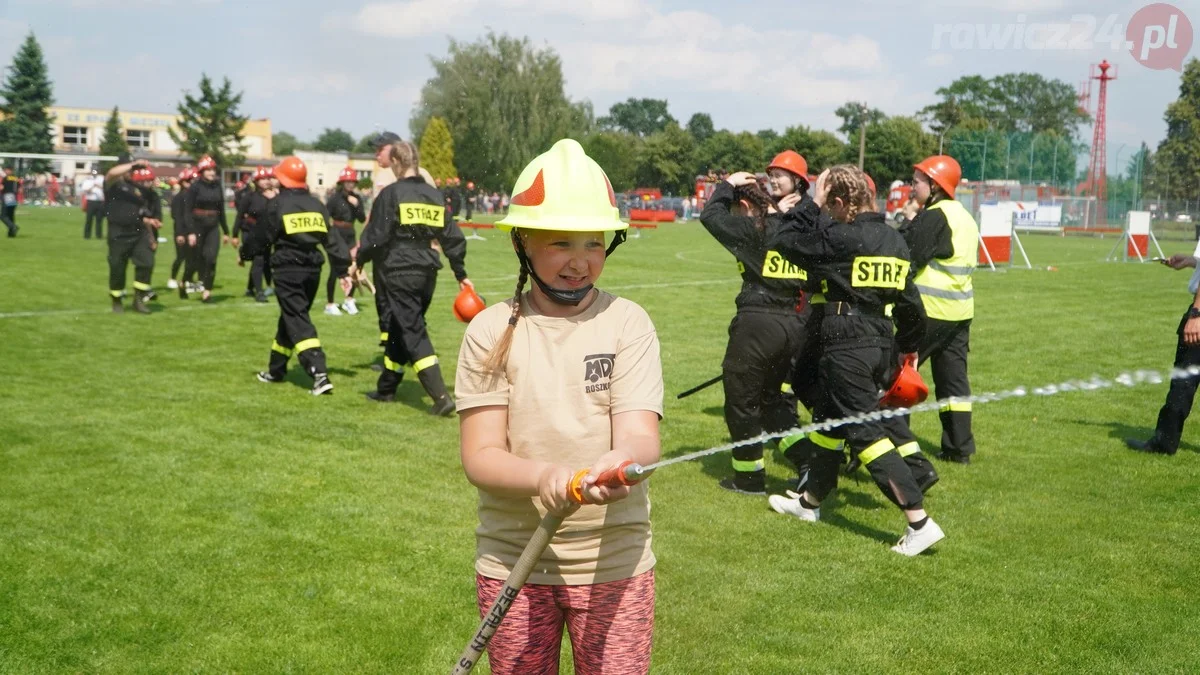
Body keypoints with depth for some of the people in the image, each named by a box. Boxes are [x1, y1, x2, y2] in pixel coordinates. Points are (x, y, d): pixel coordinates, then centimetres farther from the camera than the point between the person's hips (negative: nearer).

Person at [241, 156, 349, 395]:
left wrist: (245, 253, 17)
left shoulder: (278, 204, -8)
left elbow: (260, 236, -1)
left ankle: (320, 374, -22)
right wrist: (343, 268, 4)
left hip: (288, 270, -6)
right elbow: (332, 239, 4)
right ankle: (276, 369, 33)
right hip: (312, 269, 6)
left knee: (298, 322, -7)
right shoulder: (316, 205, 7)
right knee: (290, 317, 20)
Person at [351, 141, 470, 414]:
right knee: (400, 328, 20)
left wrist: (359, 262, 7)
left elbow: (375, 236, -9)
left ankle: (441, 397, -15)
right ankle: (386, 389, 32)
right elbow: (453, 237, 10)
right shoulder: (434, 195, 8)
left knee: (414, 333, -6)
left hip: (401, 272, -6)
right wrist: (461, 274, 18)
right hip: (427, 271, 6)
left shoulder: (391, 193, -9)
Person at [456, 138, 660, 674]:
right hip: (511, 561, 1)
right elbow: (479, 457, -9)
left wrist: (621, 463, -38)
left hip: (613, 559, -1)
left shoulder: (627, 322, -3)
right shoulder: (491, 330, -3)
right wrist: (542, 477, -30)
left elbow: (641, 437, -14)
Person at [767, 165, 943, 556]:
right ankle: (810, 501, 37)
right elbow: (909, 302, 13)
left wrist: (811, 205, 4)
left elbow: (784, 244, -4)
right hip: (882, 344, 9)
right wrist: (908, 346, 24)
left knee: (865, 432, -6)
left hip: (847, 348, -9)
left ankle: (919, 523, -10)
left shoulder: (840, 238, -14)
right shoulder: (895, 240, 9)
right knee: (830, 418, 22)